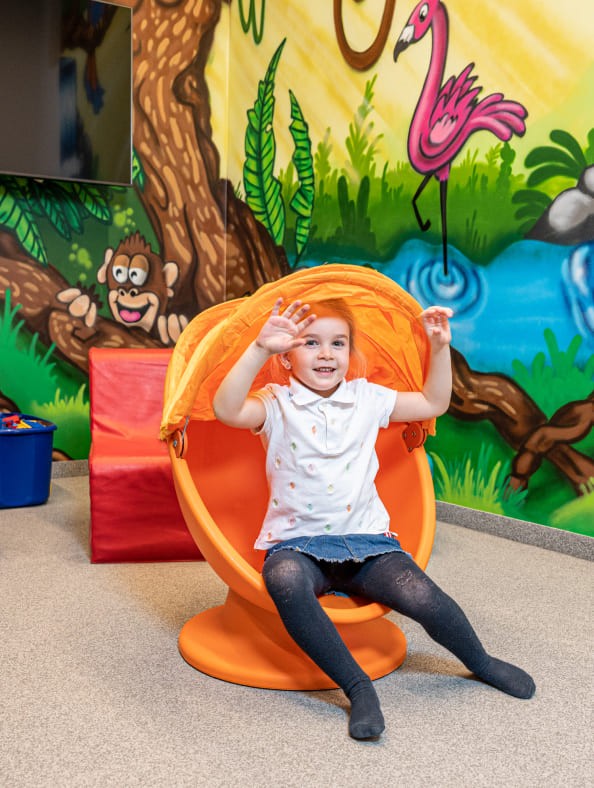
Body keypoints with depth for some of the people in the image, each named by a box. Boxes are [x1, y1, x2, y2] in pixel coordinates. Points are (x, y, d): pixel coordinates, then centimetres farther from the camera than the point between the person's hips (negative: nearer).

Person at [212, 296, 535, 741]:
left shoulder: (367, 398, 9)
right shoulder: (276, 405, -2)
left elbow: (434, 404, 19)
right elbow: (226, 409, -23)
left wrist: (440, 346, 8)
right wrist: (260, 349, -32)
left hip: (366, 540, 2)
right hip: (298, 544, -2)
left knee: (421, 596, -23)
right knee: (285, 580, -38)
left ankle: (481, 662, 12)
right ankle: (358, 688, -22)